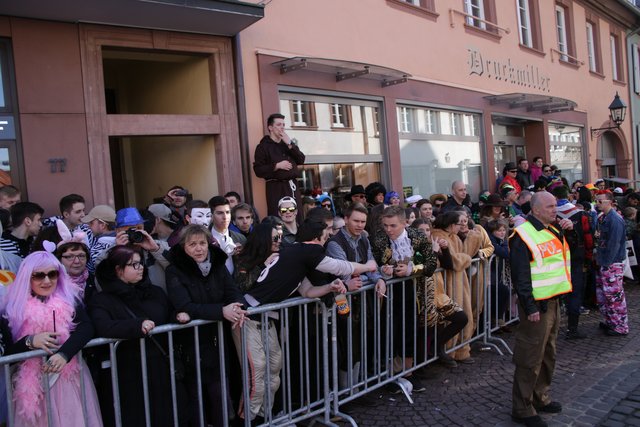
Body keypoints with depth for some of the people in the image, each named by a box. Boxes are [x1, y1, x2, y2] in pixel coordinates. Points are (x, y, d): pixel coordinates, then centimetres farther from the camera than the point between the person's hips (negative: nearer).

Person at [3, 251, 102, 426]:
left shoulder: (69, 298, 2)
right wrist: (30, 341, -18)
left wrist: (64, 354, -26)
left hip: (69, 376, 1)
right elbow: (6, 349, 0)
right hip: (32, 381, 0)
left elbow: (87, 327, -12)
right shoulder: (15, 306, 1)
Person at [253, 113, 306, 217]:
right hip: (276, 187, -5)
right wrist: (277, 166, -17)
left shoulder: (289, 143, 21)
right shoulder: (263, 146, 1)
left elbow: (301, 160, 8)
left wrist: (290, 144, -1)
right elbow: (258, 170, -8)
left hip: (292, 186, 6)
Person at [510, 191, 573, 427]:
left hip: (553, 301, 9)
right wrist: (530, 308, -21)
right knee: (530, 357, -2)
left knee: (548, 354, 19)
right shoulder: (523, 236, -16)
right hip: (536, 305, -9)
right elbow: (520, 276, -19)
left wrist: (568, 229, 8)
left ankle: (540, 398, 35)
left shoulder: (552, 230, 11)